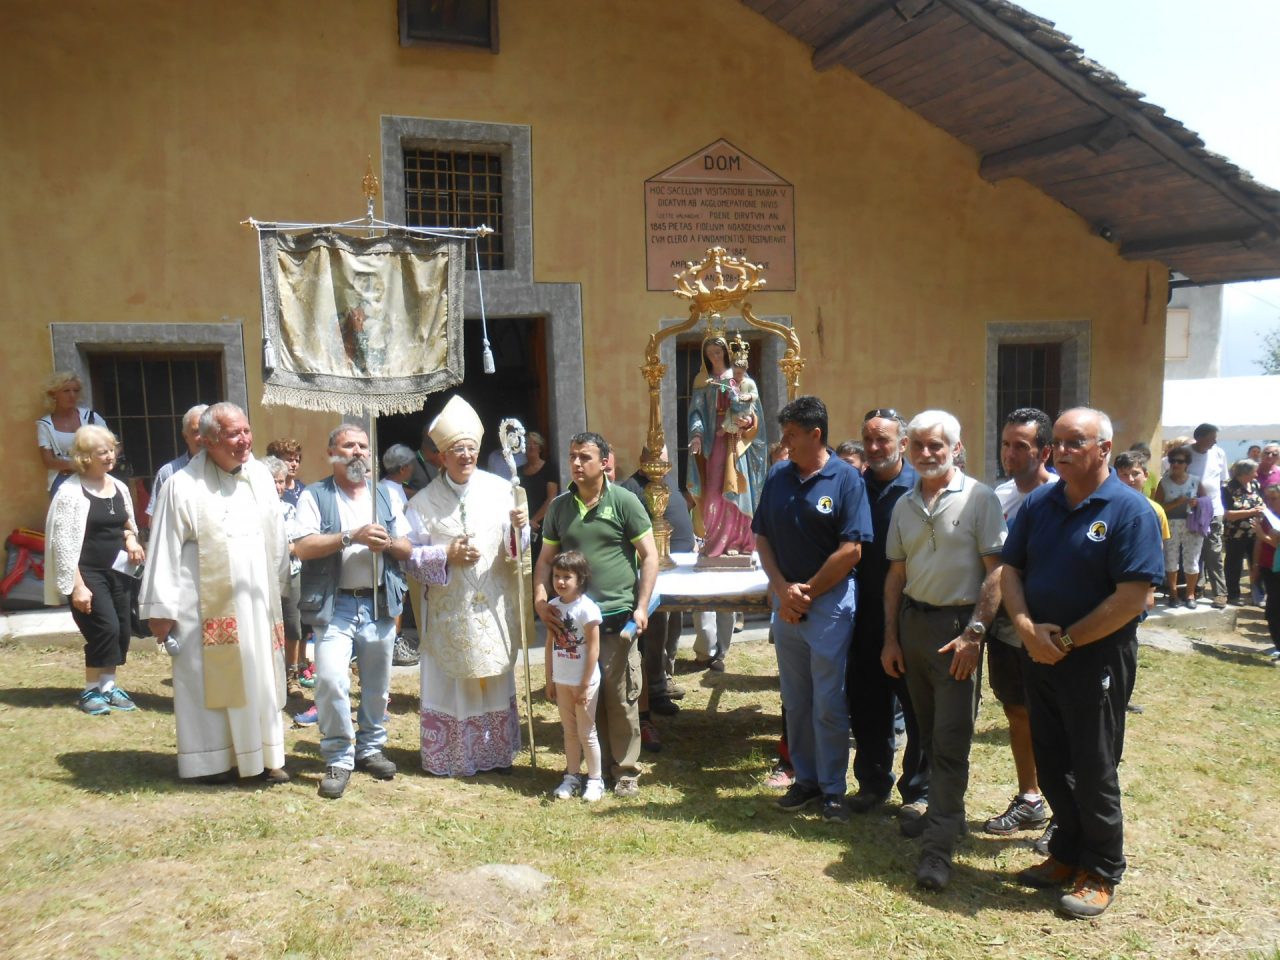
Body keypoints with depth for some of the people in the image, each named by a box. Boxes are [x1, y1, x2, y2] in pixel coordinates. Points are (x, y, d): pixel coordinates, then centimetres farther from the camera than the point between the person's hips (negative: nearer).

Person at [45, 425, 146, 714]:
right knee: (105, 628, -11)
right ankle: (91, 690, 7)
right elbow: (63, 542, -14)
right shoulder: (71, 491, -12)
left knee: (122, 630, 7)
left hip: (117, 570, 6)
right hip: (88, 573, -6)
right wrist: (76, 585, -17)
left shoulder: (119, 487, 7)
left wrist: (131, 539, -2)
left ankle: (109, 685, 24)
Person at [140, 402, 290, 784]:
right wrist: (162, 610, -9)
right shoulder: (184, 485, -10)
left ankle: (264, 754, 21)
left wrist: (278, 589, 13)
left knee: (261, 680, 10)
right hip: (206, 606, -5)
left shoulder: (261, 476, 5)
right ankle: (213, 759, 17)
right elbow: (166, 550, -9)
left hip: (256, 603, 5)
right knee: (209, 683, 5)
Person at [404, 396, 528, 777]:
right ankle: (449, 757, 19)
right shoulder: (424, 501, -1)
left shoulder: (500, 489, -1)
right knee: (450, 681, 5)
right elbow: (411, 555, 0)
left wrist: (518, 527, -20)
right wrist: (447, 554, -15)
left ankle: (497, 753, 24)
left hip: (493, 606, 1)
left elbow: (516, 548, 1)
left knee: (496, 679, 11)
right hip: (448, 608, -1)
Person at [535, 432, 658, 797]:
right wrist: (540, 600, -1)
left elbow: (649, 555, -2)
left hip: (616, 619, -4)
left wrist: (642, 606, -9)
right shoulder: (560, 506, 9)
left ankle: (626, 771, 15)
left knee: (621, 698, 1)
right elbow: (546, 559, 14)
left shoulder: (624, 501, -3)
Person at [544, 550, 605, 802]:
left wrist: (585, 685, -14)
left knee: (586, 733, 5)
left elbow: (593, 650, -16)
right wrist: (549, 680, 8)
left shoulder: (587, 608, -18)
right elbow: (551, 645, 7)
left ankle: (595, 780, 19)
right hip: (561, 681, 6)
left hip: (584, 682, -6)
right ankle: (572, 776, 27)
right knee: (569, 731, 16)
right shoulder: (553, 606, 0)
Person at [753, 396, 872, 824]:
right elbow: (761, 537, 7)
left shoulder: (846, 479, -9)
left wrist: (807, 592, -10)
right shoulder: (778, 477, 6)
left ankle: (833, 788, 14)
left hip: (831, 602, -5)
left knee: (828, 703, 1)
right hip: (785, 602, 5)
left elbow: (851, 550, -13)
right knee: (795, 700, 13)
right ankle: (805, 779, 26)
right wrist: (783, 588, -6)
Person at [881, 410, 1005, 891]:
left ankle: (938, 846, -2)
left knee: (950, 738, -5)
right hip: (913, 621, 6)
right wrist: (891, 637, 10)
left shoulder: (979, 499, -8)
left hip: (957, 624, -6)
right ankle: (944, 811, 33)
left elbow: (995, 570, -10)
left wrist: (974, 632, -17)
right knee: (929, 730, 16)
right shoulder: (905, 505, 10)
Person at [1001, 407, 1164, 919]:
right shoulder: (1038, 503, 4)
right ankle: (1068, 853, 34)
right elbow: (1010, 570, 5)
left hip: (1096, 658, -5)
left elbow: (1132, 598, -19)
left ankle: (1101, 872, 23)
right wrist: (1027, 627, -12)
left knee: (1093, 769, 6)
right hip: (1040, 654, 6)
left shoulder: (1129, 511, -13)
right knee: (1052, 762, 16)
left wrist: (1066, 640, -16)